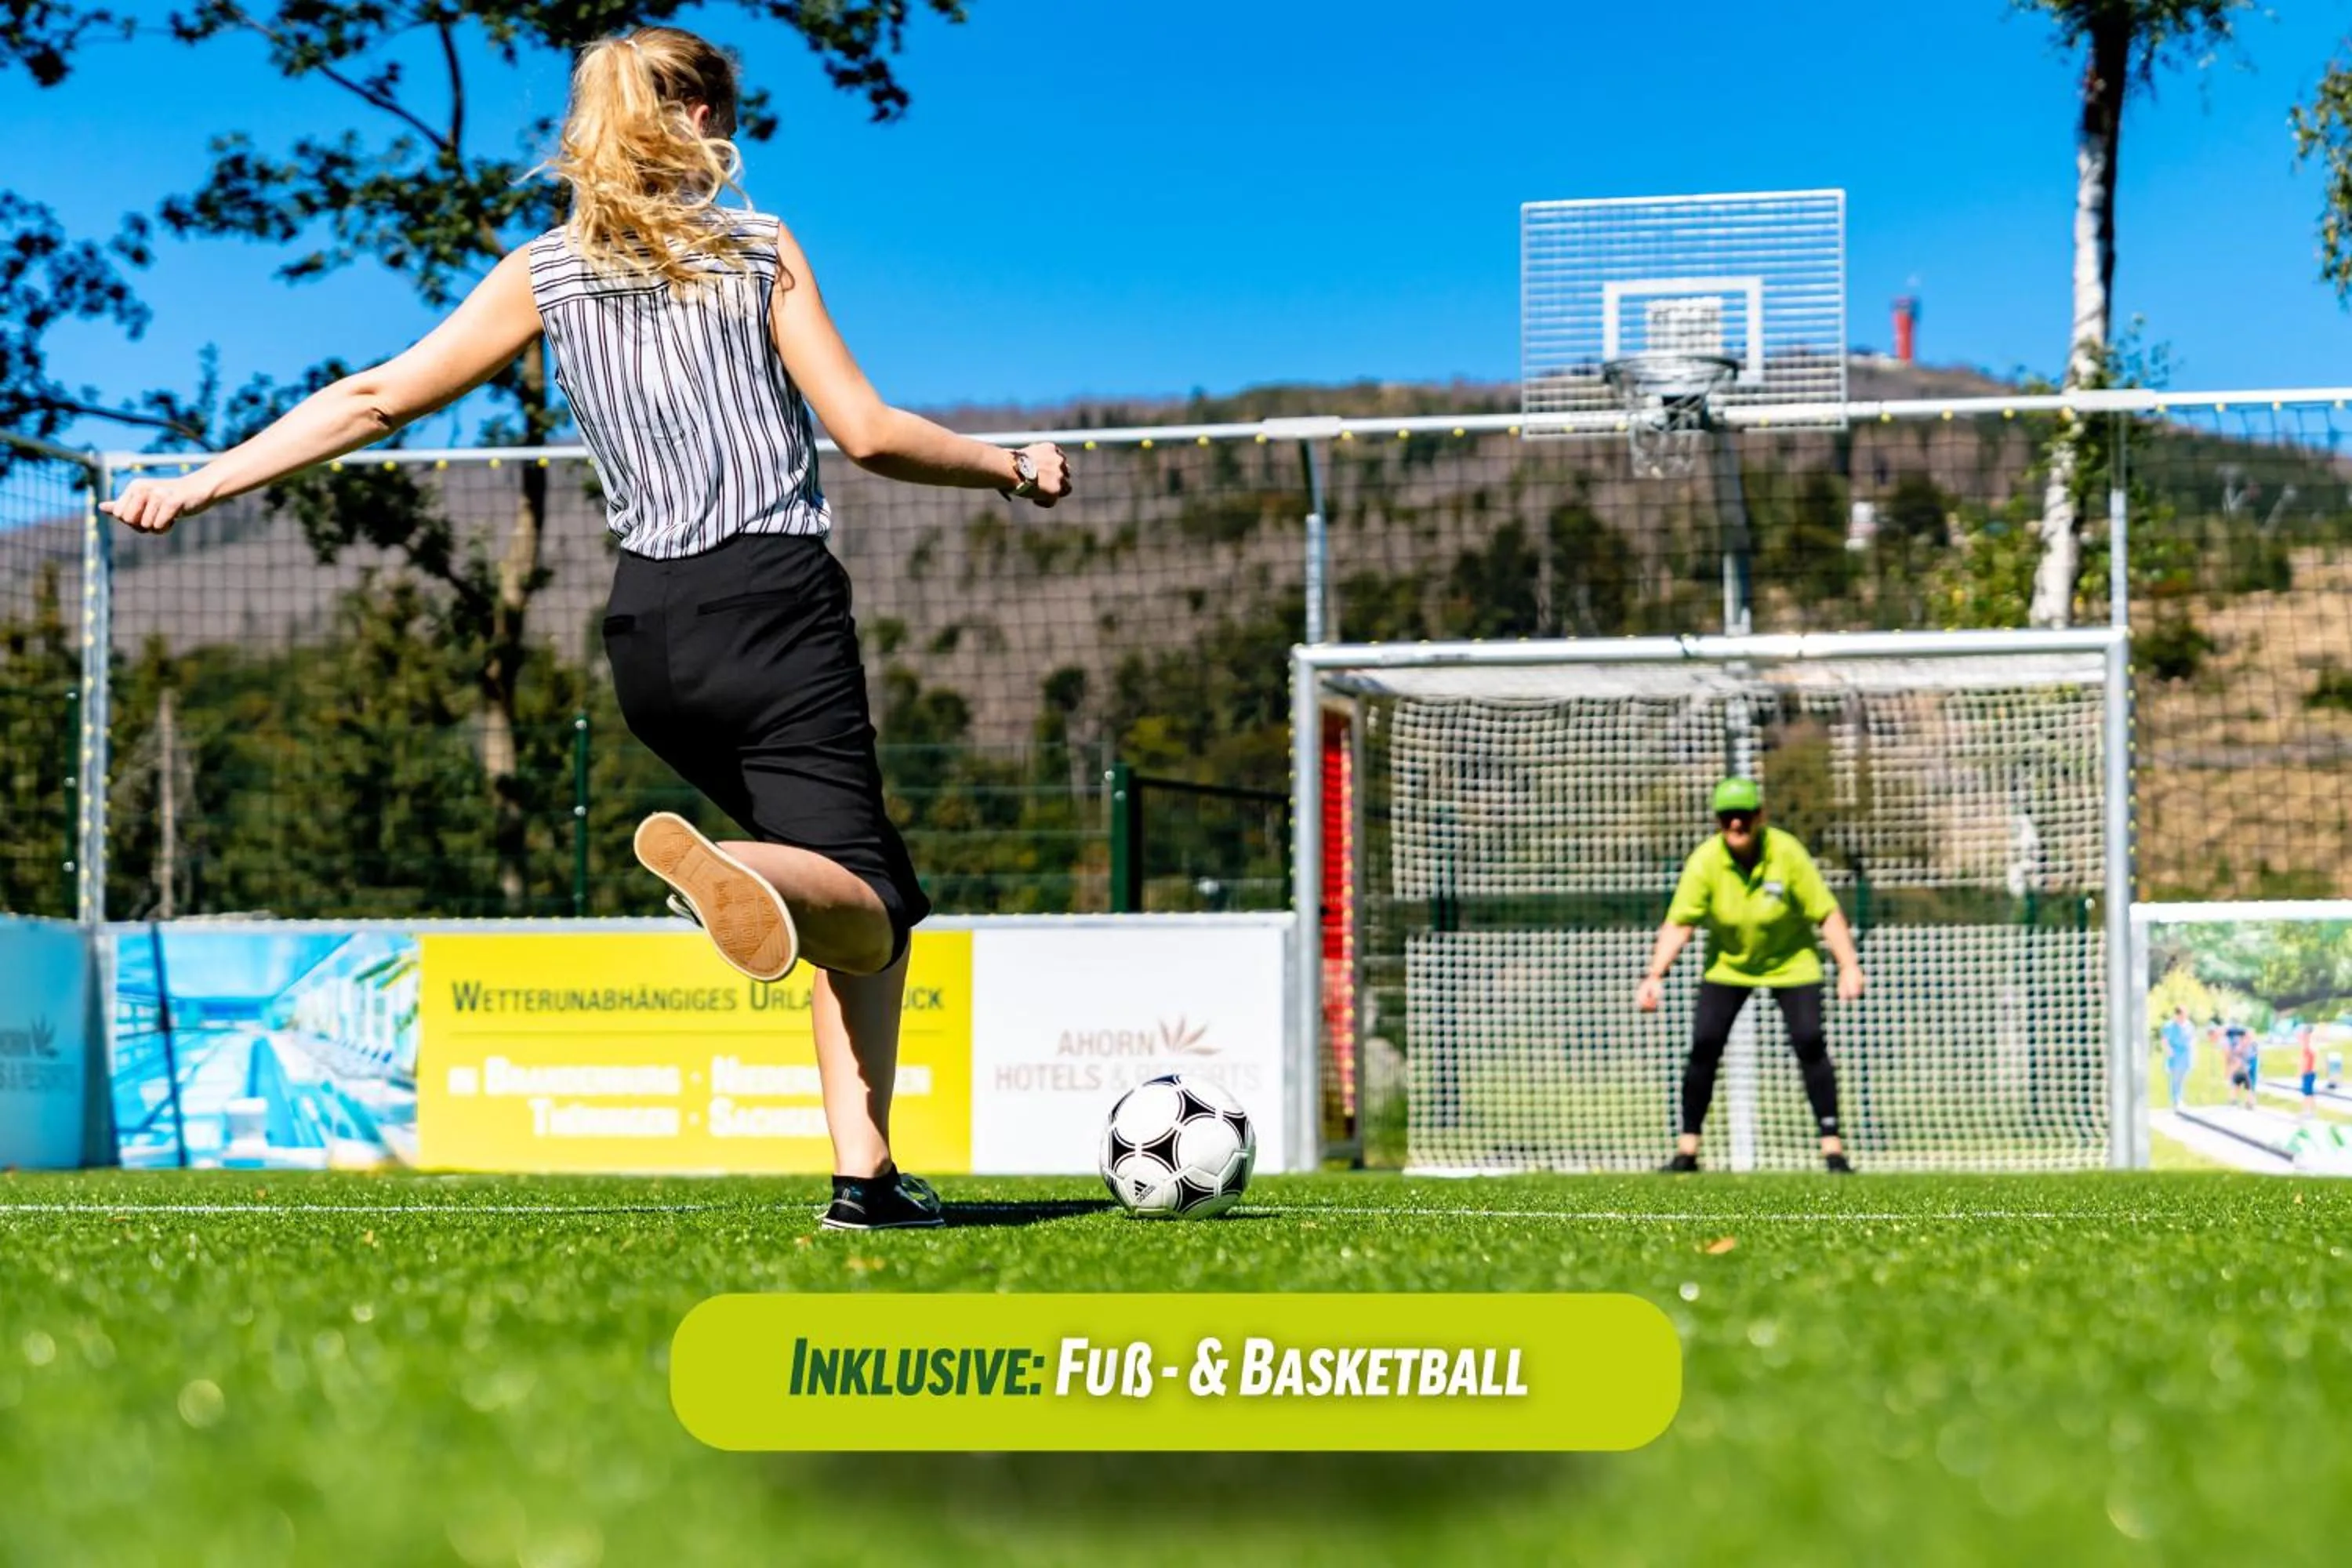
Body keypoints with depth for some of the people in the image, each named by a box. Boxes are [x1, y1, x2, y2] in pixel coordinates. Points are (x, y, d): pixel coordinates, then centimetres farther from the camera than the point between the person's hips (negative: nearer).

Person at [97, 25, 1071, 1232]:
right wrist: (1011, 470, 13)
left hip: (648, 628, 5)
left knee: (866, 902, 15)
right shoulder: (759, 249, 1)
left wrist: (198, 484, 11)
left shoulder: (546, 274, 10)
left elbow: (375, 398, 6)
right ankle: (726, 863, -43)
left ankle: (867, 1173, 2)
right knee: (862, 897, -9)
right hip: (775, 607, -5)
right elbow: (867, 433, -3)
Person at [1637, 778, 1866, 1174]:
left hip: (1790, 960, -1)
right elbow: (1679, 924, -22)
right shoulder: (1705, 861, -20)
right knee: (1704, 1045, -11)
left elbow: (1827, 914, -19)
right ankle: (1687, 1149, 1)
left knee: (1810, 1043, -15)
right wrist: (1655, 976, -34)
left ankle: (1832, 1146, -6)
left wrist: (1849, 966, -28)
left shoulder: (1787, 853, -22)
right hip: (1728, 964, 1)